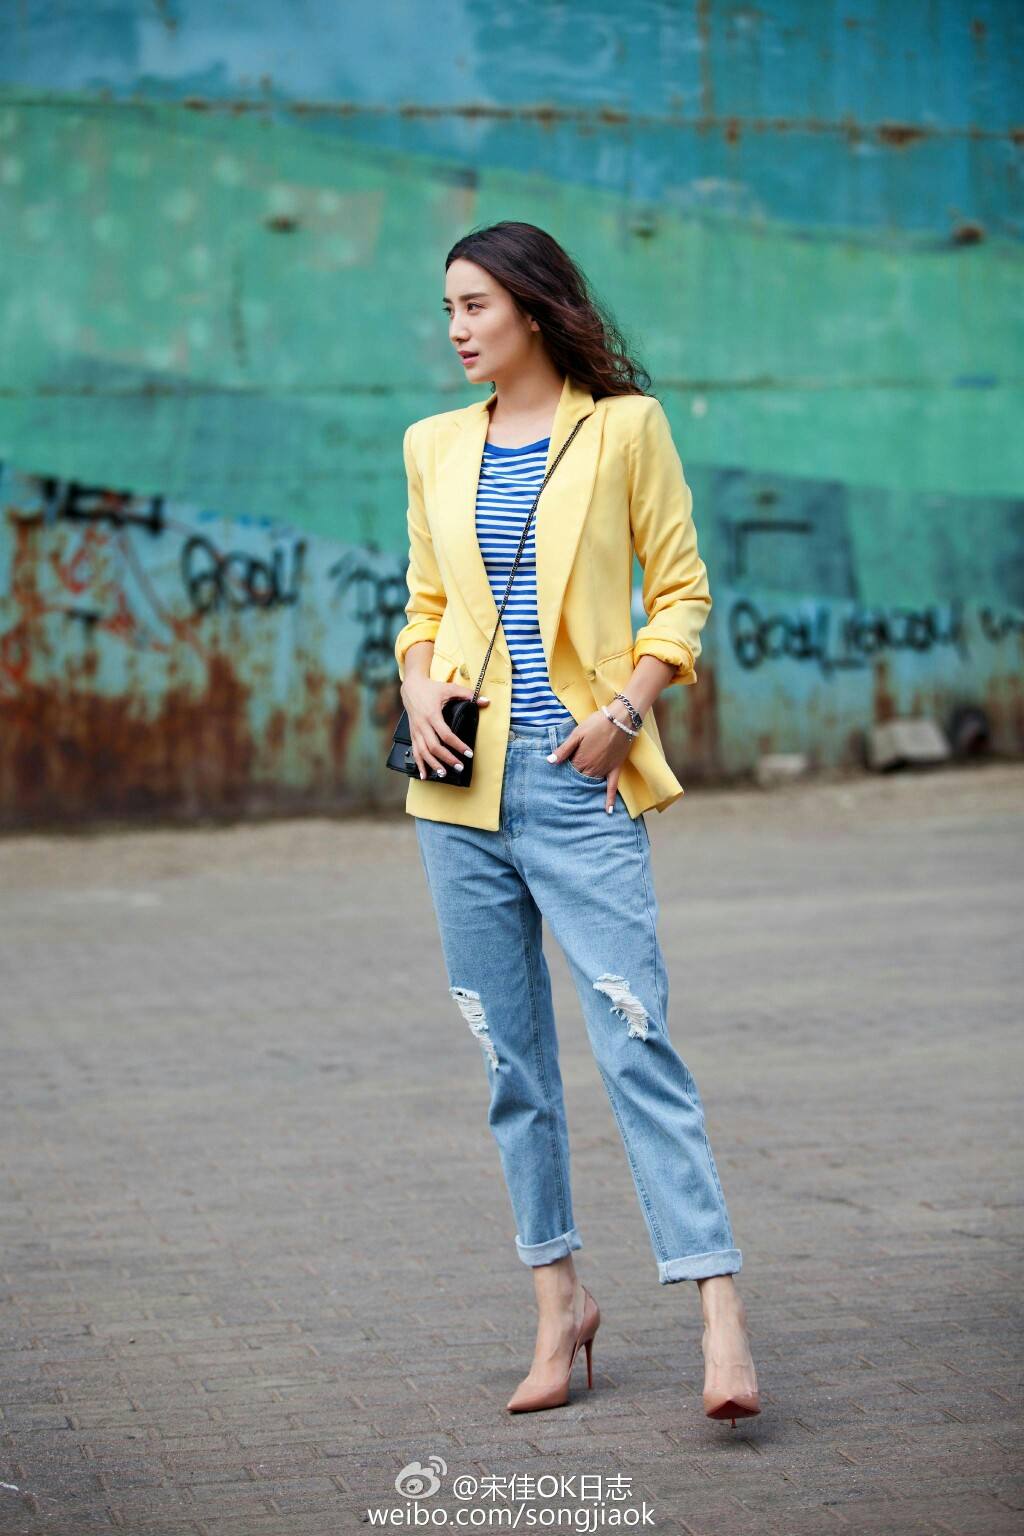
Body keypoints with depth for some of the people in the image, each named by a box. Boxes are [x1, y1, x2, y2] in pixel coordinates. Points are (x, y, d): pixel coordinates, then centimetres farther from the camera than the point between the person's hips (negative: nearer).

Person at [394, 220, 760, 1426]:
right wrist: (416, 697, -1)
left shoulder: (624, 426, 0)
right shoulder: (435, 446, 12)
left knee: (634, 1041, -12)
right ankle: (558, 1301, 19)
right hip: (462, 786, 5)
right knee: (511, 1056, 8)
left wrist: (624, 709, -12)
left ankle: (719, 1314, -12)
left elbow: (681, 595, 2)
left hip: (578, 783, -4)